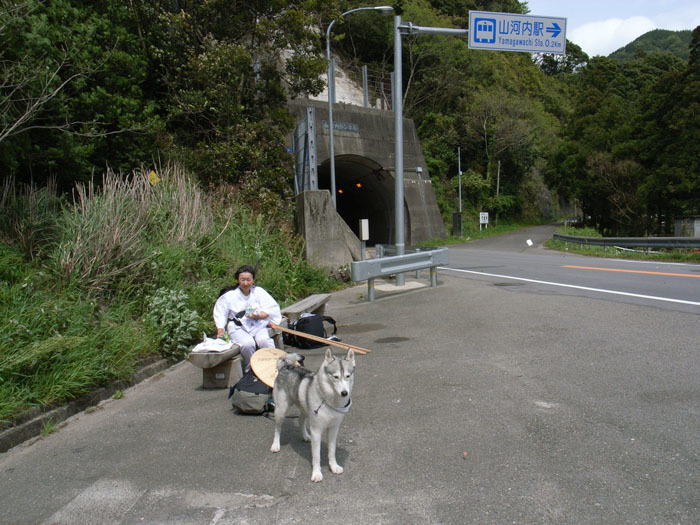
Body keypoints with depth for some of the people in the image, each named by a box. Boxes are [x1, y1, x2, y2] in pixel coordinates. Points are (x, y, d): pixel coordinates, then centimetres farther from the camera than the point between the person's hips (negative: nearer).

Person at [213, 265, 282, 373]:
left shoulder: (258, 292, 7)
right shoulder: (229, 296, 6)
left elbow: (271, 308, 1)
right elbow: (220, 314, 9)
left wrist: (258, 316, -16)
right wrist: (220, 329, -8)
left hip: (258, 324, 1)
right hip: (238, 327, -1)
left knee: (265, 340, -30)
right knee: (247, 343, -31)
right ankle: (250, 370, -9)